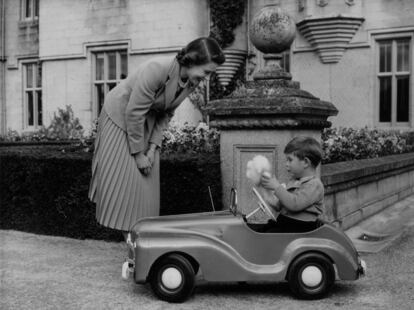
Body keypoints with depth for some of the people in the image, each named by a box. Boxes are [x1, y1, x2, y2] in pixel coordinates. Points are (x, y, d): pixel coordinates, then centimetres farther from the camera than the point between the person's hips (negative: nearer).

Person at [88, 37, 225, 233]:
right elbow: (134, 113, -29)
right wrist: (138, 154, -22)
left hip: (147, 123, 6)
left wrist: (152, 148, -10)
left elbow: (166, 114, -3)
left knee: (146, 179, 3)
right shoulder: (157, 69, -34)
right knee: (122, 176, -5)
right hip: (120, 116, -6)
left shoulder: (191, 82, -12)